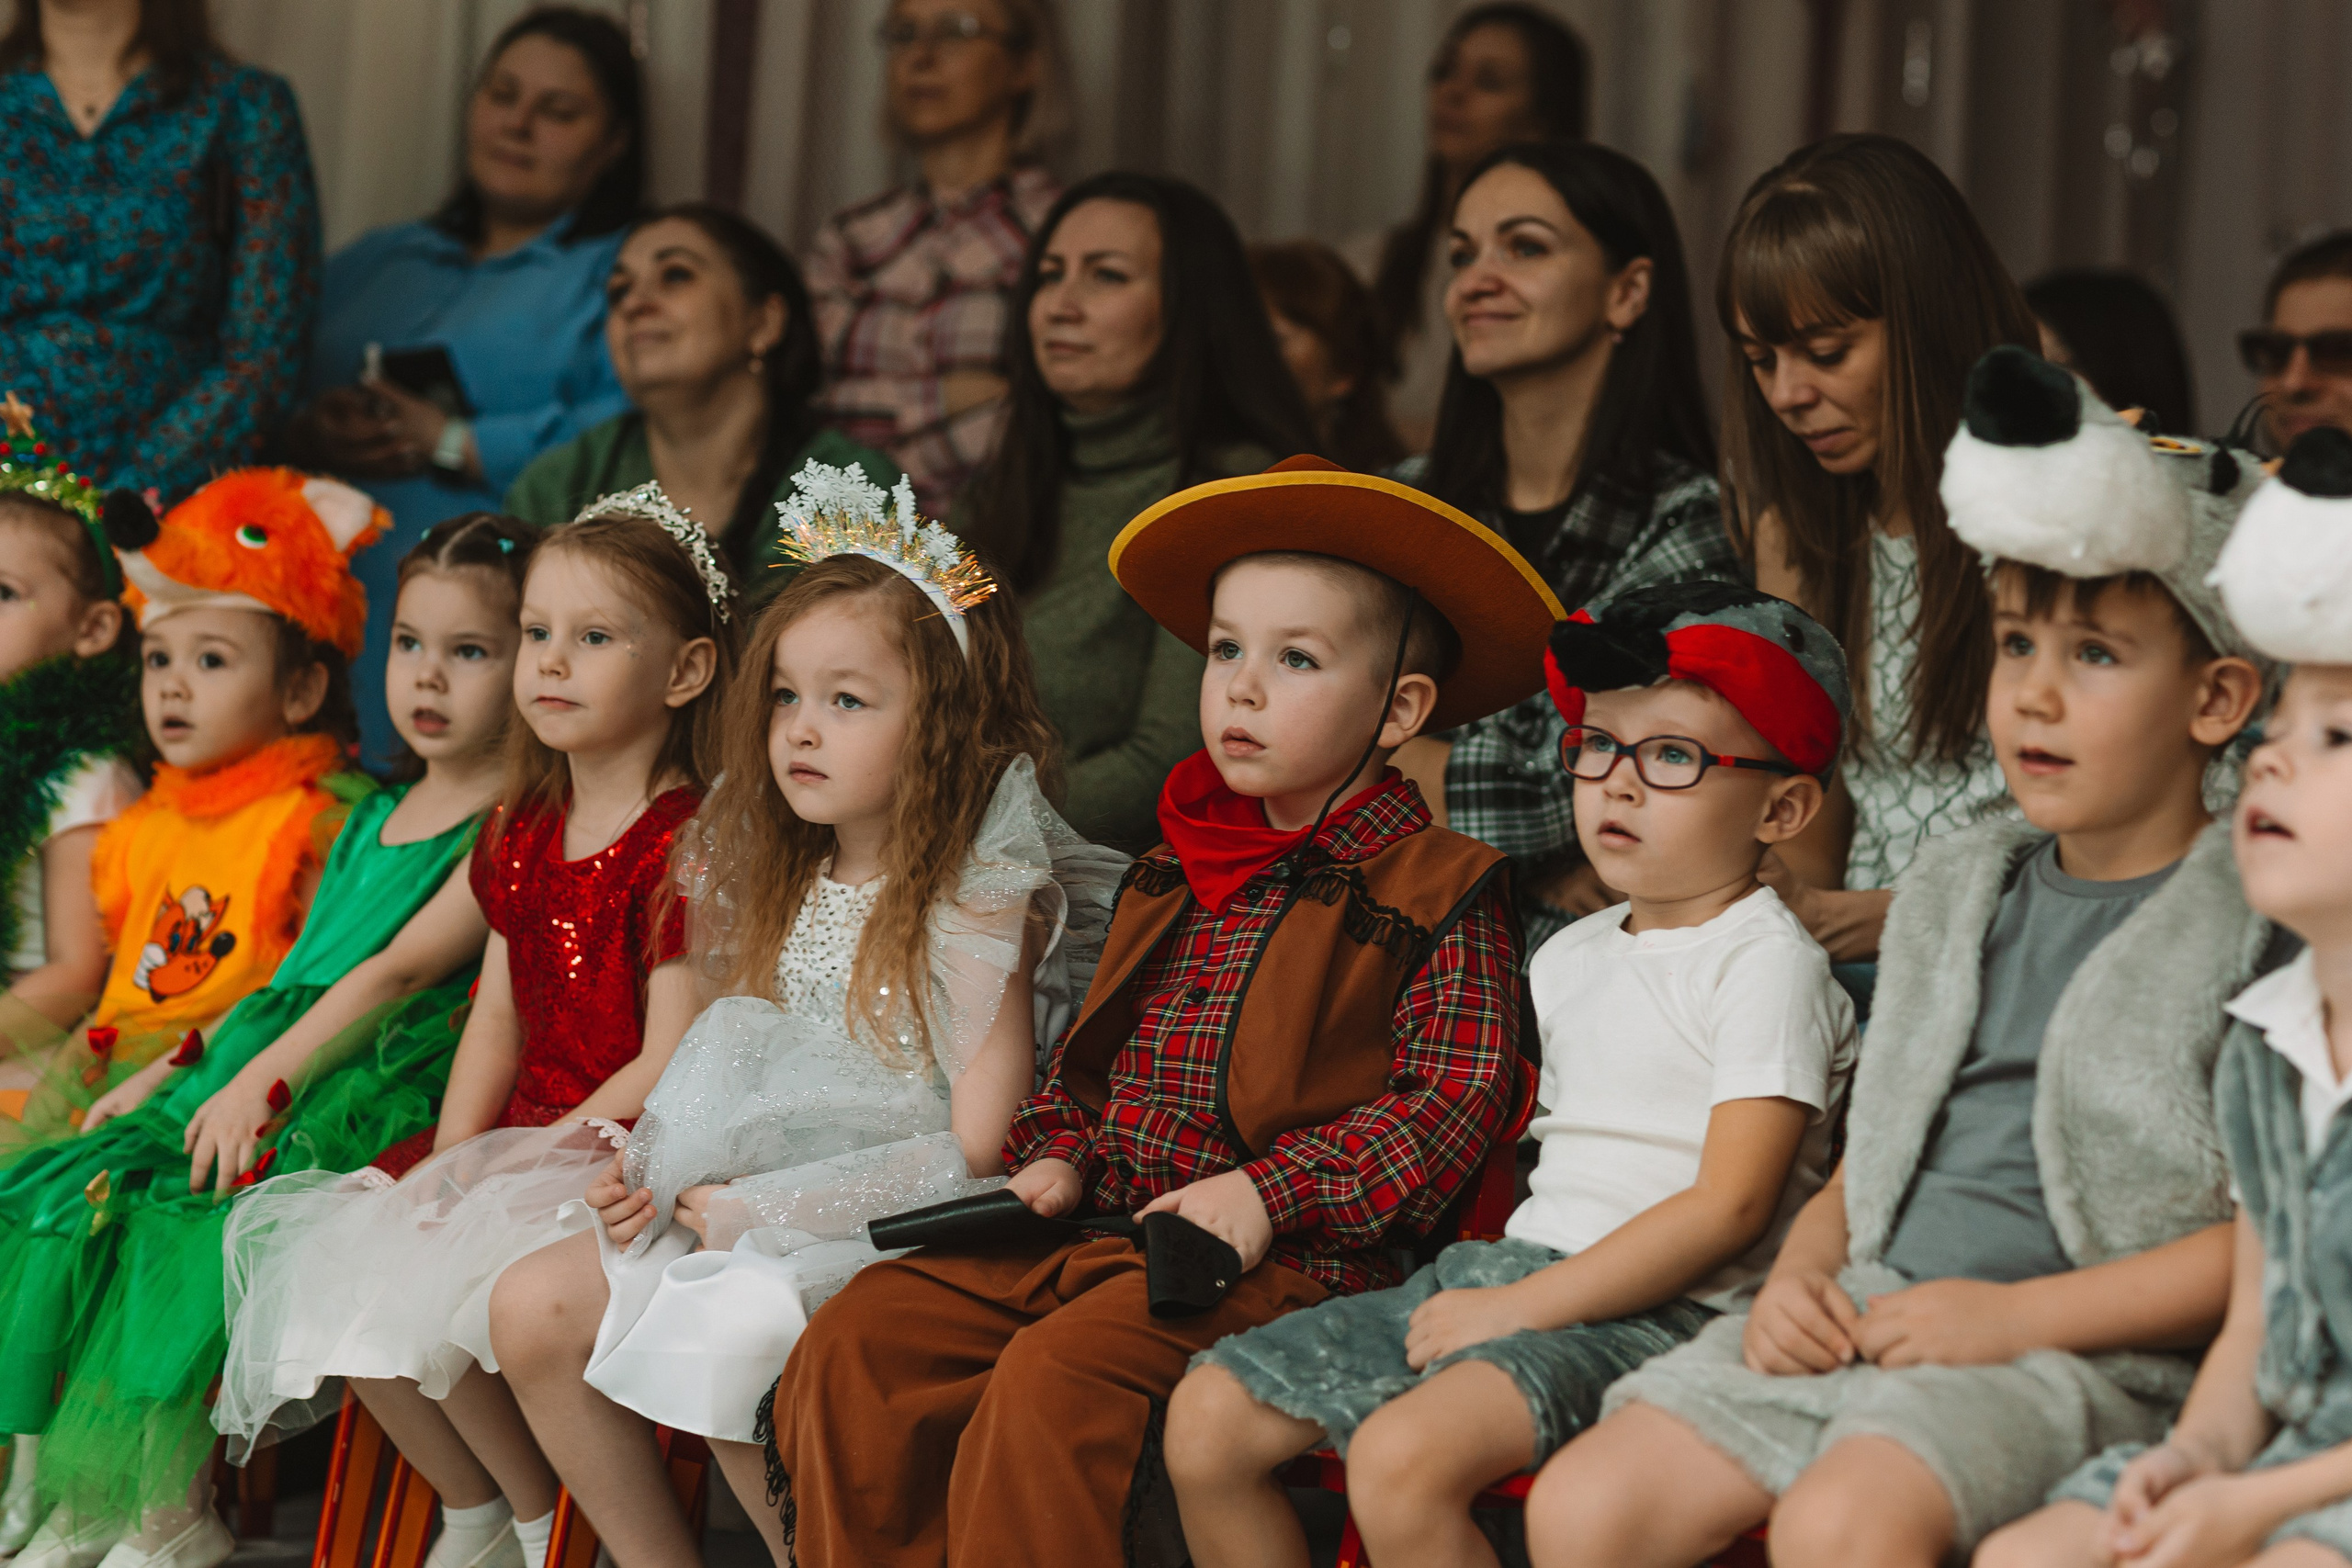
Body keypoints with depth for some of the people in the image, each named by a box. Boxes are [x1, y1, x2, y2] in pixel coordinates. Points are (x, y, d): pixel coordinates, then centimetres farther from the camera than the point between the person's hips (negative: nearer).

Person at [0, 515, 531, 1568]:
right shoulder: (372, 820, 21)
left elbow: (399, 973, -15)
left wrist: (261, 1082, -21)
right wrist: (184, 1067, 13)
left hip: (380, 1086, -8)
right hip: (272, 1059, 8)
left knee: (188, 1218, -28)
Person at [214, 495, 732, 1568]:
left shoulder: (685, 846, -16)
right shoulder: (523, 835, 11)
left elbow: (669, 1065, -18)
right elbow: (499, 1017, 13)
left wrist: (513, 1169, -17)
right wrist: (448, 1165, -2)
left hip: (621, 1149, -9)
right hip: (521, 1132, 9)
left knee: (433, 1293, -24)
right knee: (326, 1263, -5)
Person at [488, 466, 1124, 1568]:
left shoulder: (978, 900, -12)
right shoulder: (790, 889, 12)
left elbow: (977, 1148, -17)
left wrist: (764, 1206, -16)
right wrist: (651, 1176, -2)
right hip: (754, 1212, 8)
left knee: (717, 1348, -31)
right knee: (531, 1307, -6)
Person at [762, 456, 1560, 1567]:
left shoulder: (1438, 892, 0)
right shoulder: (1175, 874, 20)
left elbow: (1455, 1096, -9)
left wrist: (1271, 1193, -18)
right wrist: (1058, 1155, 7)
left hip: (1287, 1255, -7)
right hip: (1100, 1225, 7)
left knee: (1056, 1375, -31)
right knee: (861, 1338, -9)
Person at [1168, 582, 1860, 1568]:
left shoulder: (1766, 961, -6)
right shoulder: (1568, 960, 20)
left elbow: (1730, 1204, -15)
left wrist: (1520, 1308, -17)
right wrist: (1482, 1289, 11)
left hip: (1656, 1310, -8)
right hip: (1502, 1264, 8)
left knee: (1401, 1457, -34)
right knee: (1208, 1413, -4)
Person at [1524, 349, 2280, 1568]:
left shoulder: (2267, 926, -2)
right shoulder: (1950, 892, 20)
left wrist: (2014, 1316, -15)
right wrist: (1797, 1277, 2)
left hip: (2087, 1351, -7)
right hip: (1861, 1319, 7)